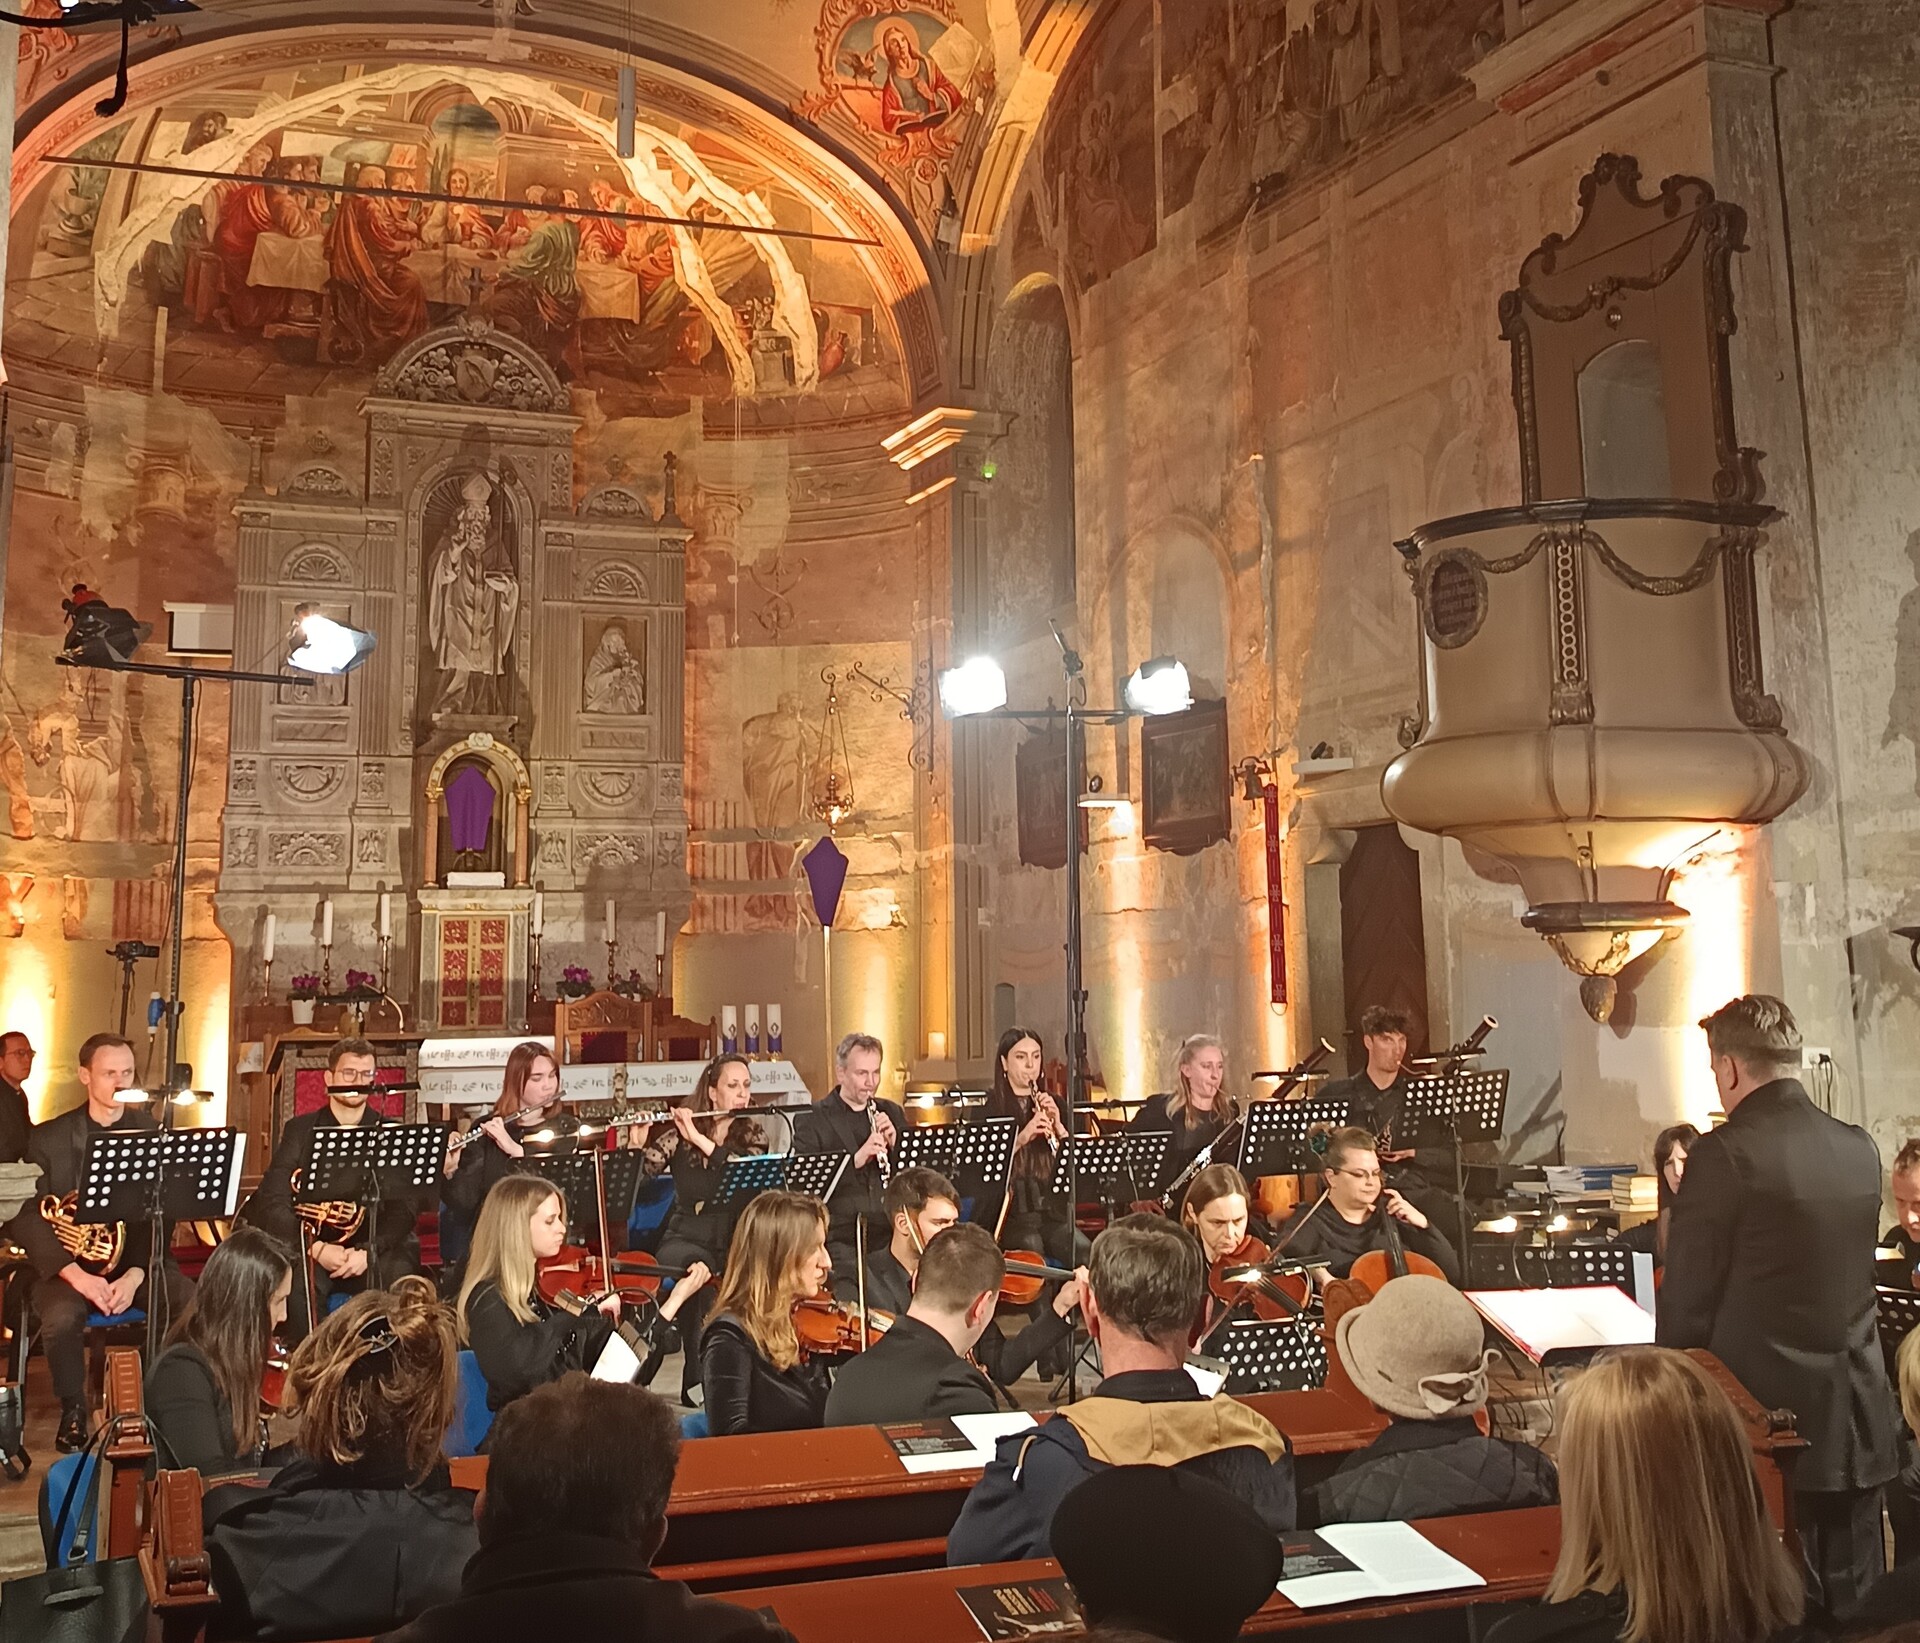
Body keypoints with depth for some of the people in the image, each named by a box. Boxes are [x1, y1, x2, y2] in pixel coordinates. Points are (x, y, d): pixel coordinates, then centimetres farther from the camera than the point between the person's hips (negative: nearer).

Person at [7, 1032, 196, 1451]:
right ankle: (73, 1412, -7)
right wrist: (75, 1274, -21)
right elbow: (25, 1217, -8)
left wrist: (135, 1275, -17)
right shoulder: (48, 1138, 0)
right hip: (69, 1264, -1)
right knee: (61, 1318, -33)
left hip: (138, 1260, 1)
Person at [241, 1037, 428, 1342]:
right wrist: (317, 1248, -19)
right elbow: (273, 1201, -4)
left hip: (376, 1246, 0)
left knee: (398, 1278, -31)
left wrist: (367, 1252, -21)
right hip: (312, 1242, 0)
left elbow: (405, 1206, -3)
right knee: (299, 1281, -32)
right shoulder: (299, 1130, 8)